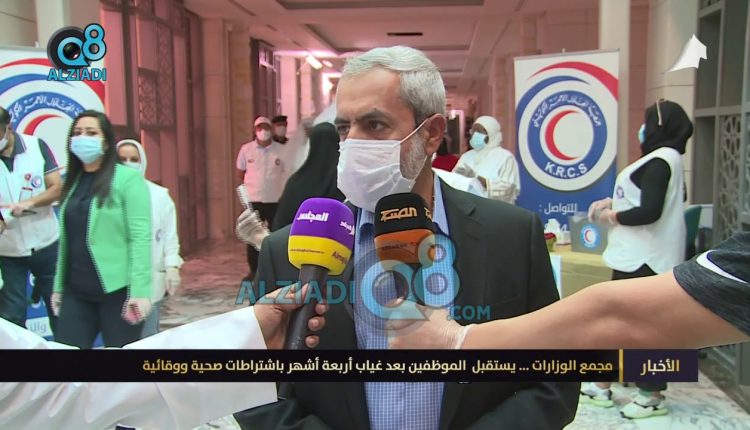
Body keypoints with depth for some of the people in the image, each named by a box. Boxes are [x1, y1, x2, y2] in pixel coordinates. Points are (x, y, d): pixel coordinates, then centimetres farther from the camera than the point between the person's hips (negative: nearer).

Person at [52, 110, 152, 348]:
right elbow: (66, 239, 14)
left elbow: (140, 237, -13)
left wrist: (140, 290, -18)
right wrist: (58, 286, 13)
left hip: (117, 290, -5)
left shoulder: (128, 178, -7)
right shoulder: (73, 181, 12)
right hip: (77, 291, 6)